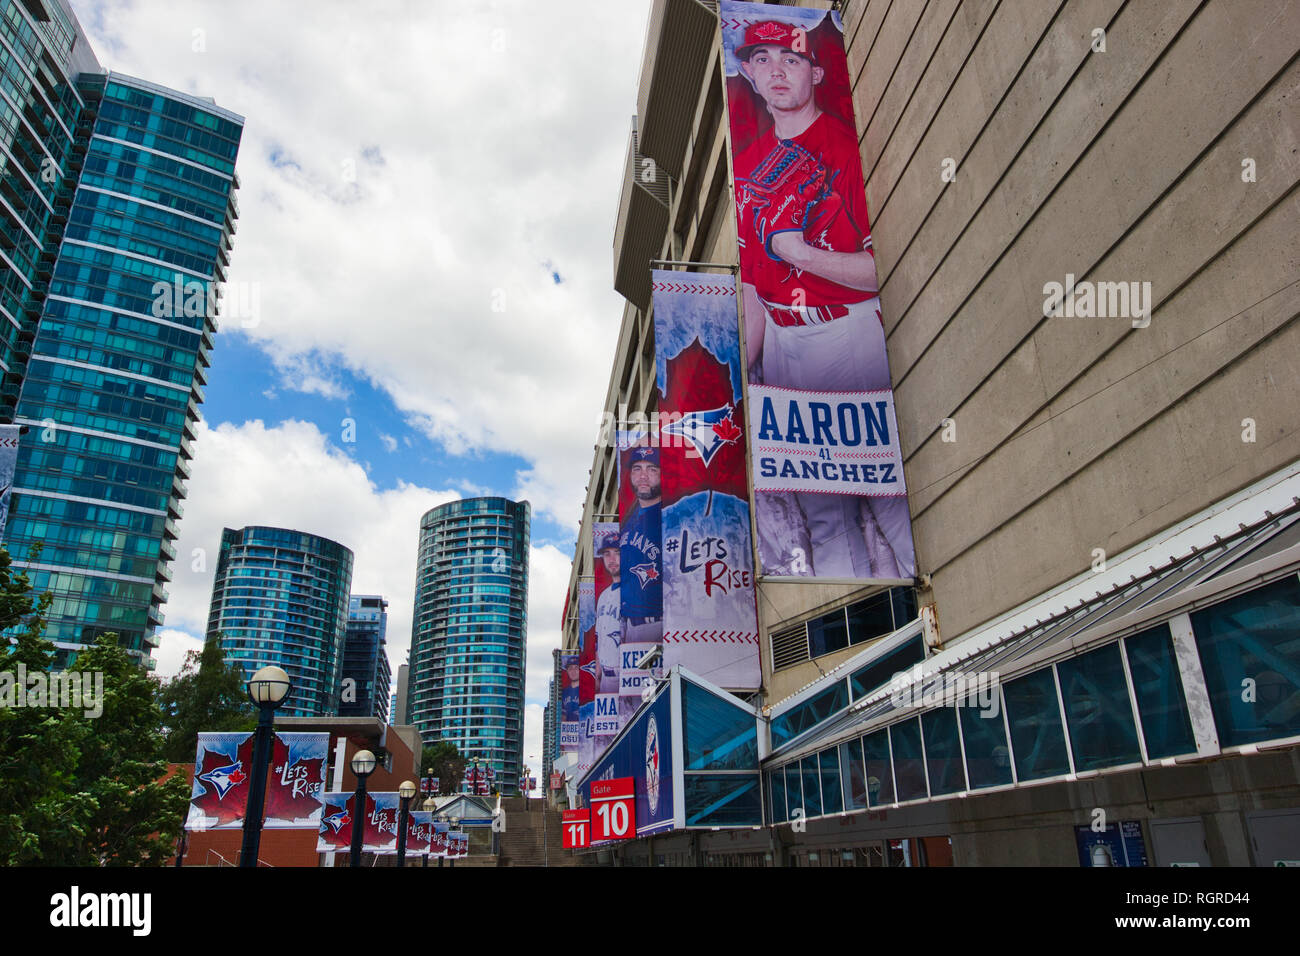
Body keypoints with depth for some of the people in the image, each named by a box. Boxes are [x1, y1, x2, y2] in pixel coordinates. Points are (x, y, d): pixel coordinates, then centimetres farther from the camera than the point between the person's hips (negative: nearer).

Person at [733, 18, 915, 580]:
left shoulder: (851, 143, -2)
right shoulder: (747, 166, 16)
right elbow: (754, 286, 14)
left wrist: (798, 250, -11)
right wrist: (741, 376, 8)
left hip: (853, 333, -5)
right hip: (782, 344, 5)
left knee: (890, 491, -4)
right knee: (822, 512, 7)